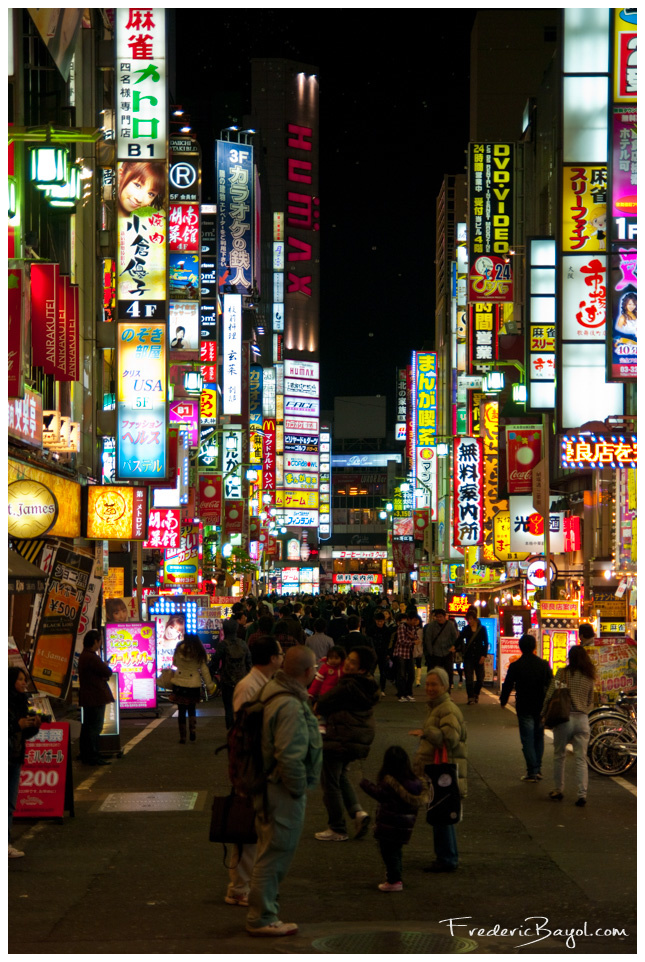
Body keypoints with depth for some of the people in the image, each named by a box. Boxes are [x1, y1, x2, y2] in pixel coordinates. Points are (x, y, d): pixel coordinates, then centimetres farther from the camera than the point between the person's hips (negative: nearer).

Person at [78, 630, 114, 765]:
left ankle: (85, 755, 21)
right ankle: (92, 757, -5)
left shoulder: (83, 656, 14)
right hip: (96, 697, -10)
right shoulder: (91, 658, -20)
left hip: (87, 698, 10)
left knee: (88, 726, 15)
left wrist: (103, 675, 1)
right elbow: (108, 672, -17)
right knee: (95, 727, -6)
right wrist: (105, 666, 3)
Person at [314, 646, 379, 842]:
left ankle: (337, 829, 11)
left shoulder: (347, 686, -23)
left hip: (339, 738, -9)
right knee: (340, 774, 27)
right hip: (361, 738, 9)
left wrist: (317, 707, 8)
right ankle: (357, 811, 11)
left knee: (331, 783, 4)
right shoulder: (369, 685, 4)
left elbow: (322, 705, -15)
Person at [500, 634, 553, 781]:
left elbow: (508, 686, -2)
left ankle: (532, 772, -2)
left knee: (528, 740, 0)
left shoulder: (515, 666, -9)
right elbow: (551, 685, 5)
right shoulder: (544, 664, 0)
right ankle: (538, 769, 18)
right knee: (539, 737, 16)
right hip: (541, 708, 3)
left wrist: (503, 701, 15)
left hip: (524, 708, -3)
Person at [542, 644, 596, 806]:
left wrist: (544, 715, 5)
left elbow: (550, 696, -5)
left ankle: (559, 791, 20)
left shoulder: (562, 673, -4)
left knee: (559, 756, 13)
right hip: (583, 719, 3)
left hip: (564, 718, -3)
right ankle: (582, 794, -2)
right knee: (581, 759, 5)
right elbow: (590, 702, 15)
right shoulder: (589, 677, 7)